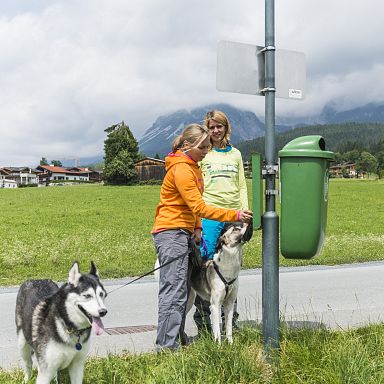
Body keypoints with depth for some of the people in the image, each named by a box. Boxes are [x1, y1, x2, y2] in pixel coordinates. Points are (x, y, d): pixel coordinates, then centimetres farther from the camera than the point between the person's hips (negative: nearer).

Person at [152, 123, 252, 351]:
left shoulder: (192, 167, 15)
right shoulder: (181, 169, -16)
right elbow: (200, 208, -21)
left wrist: (196, 228, 9)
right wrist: (235, 215, -21)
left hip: (183, 233, 10)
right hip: (171, 232, -10)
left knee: (182, 291, 12)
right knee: (174, 292, -11)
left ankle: (178, 338, 19)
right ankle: (167, 346, -8)